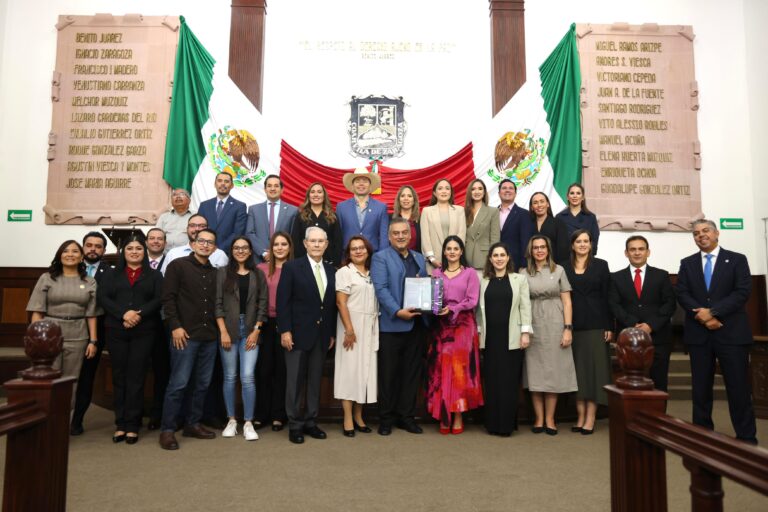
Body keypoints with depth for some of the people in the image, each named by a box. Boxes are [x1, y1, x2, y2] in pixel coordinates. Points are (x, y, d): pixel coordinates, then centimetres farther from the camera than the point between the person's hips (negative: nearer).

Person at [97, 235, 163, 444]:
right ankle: (120, 424, 13)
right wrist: (124, 313, -15)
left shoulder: (154, 275, 10)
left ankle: (132, 425, 5)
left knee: (136, 377, -1)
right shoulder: (112, 275, 14)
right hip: (116, 331, 2)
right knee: (119, 377, 5)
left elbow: (159, 299, -2)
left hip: (144, 332, -2)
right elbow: (102, 297, 0)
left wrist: (140, 314, -17)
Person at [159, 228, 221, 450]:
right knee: (178, 383, -4)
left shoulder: (214, 273, 14)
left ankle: (192, 424, 23)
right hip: (185, 334, -5)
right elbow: (168, 298, -7)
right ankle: (167, 429, 8)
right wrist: (175, 326, -14)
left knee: (202, 383, 10)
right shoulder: (178, 265, -1)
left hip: (209, 336, 6)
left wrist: (218, 329, 8)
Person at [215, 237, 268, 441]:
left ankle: (248, 423, 2)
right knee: (230, 377, 6)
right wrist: (223, 331, -9)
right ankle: (231, 420, 17)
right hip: (228, 330, 0)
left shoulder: (258, 275, 7)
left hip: (251, 330, 0)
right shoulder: (223, 272, 4)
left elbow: (262, 305, 5)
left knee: (247, 377, -6)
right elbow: (218, 304, -1)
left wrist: (256, 331, -4)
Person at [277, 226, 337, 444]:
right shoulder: (292, 267, -3)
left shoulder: (331, 271, 10)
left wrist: (332, 333, 8)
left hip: (322, 335, 4)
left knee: (315, 381, 10)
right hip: (298, 334, -4)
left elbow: (332, 304, 11)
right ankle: (294, 425, 16)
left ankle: (310, 422, 22)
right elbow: (283, 301, -8)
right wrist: (285, 330, -14)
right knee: (295, 381, 4)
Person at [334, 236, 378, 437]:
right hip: (352, 325, -5)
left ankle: (358, 416, 18)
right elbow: (341, 303, -11)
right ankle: (348, 419, 5)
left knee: (366, 369, 8)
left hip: (370, 328, 5)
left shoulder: (372, 273, 12)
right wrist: (349, 330, -18)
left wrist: (374, 328, 5)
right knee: (350, 369, -2)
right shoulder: (344, 272, -4)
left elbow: (376, 300, 14)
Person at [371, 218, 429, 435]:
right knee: (389, 374, 4)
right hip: (392, 325, -5)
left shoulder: (419, 258, 17)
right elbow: (381, 289, -12)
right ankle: (386, 418, 17)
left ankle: (407, 416, 23)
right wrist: (398, 311, -21)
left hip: (417, 324, 5)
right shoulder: (380, 258, -1)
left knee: (412, 372, 11)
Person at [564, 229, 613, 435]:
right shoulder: (565, 268, 7)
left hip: (595, 325, -1)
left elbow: (607, 297, 0)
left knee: (594, 369, 0)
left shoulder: (601, 265, 4)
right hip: (573, 326, 2)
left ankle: (590, 418, 6)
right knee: (577, 370, 5)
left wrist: (609, 327, -6)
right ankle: (580, 416, 13)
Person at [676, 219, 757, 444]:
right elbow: (682, 294, 1)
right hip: (698, 333, 2)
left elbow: (743, 292, -7)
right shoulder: (687, 263, 11)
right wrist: (703, 316, -14)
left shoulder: (737, 260, 4)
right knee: (701, 387, 8)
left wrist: (713, 312, -16)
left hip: (731, 332, -2)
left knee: (738, 387, 0)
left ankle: (747, 437, 12)